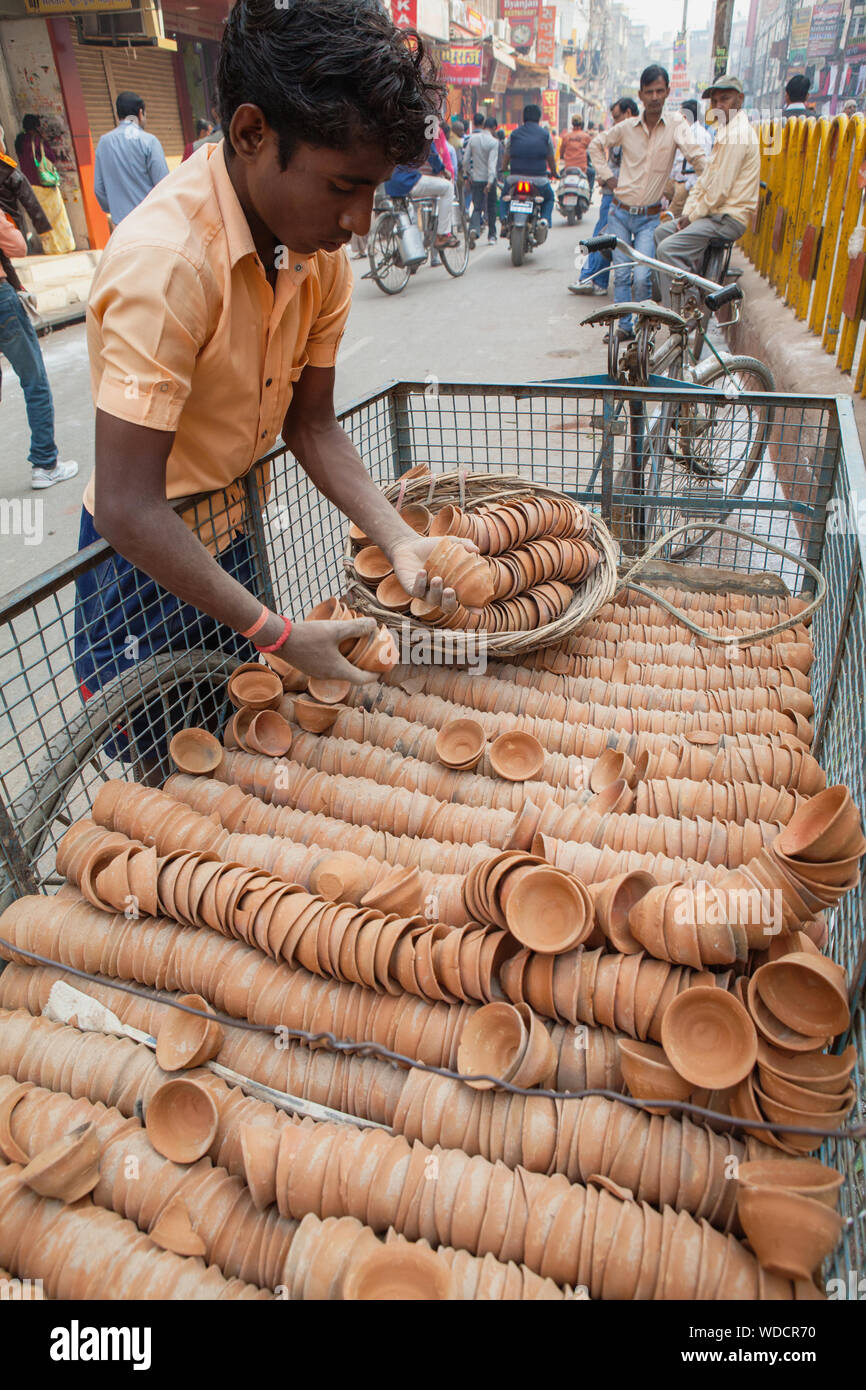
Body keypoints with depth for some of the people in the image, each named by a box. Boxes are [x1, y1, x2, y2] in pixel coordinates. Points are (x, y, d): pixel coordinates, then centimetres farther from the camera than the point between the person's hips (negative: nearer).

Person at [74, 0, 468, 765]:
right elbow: (129, 508, -32)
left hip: (232, 536, 7)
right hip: (145, 559, -6)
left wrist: (397, 537, -17)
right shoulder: (166, 262, -31)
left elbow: (311, 423, -2)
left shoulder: (321, 249, -7)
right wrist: (280, 635, -30)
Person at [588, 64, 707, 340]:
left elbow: (696, 155, -14)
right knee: (621, 273, 3)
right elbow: (596, 145, 19)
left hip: (650, 217, -2)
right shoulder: (627, 127, 4)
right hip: (620, 213, 2)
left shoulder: (675, 125, -2)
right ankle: (624, 326, 15)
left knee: (642, 277, -11)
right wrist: (606, 176, 8)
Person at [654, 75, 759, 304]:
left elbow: (720, 189, -20)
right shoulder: (726, 130, 19)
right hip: (717, 214, 11)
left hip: (728, 218, -11)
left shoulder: (737, 133, -15)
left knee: (668, 249, -24)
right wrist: (687, 213, 6)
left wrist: (693, 216, -10)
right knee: (662, 231, 17)